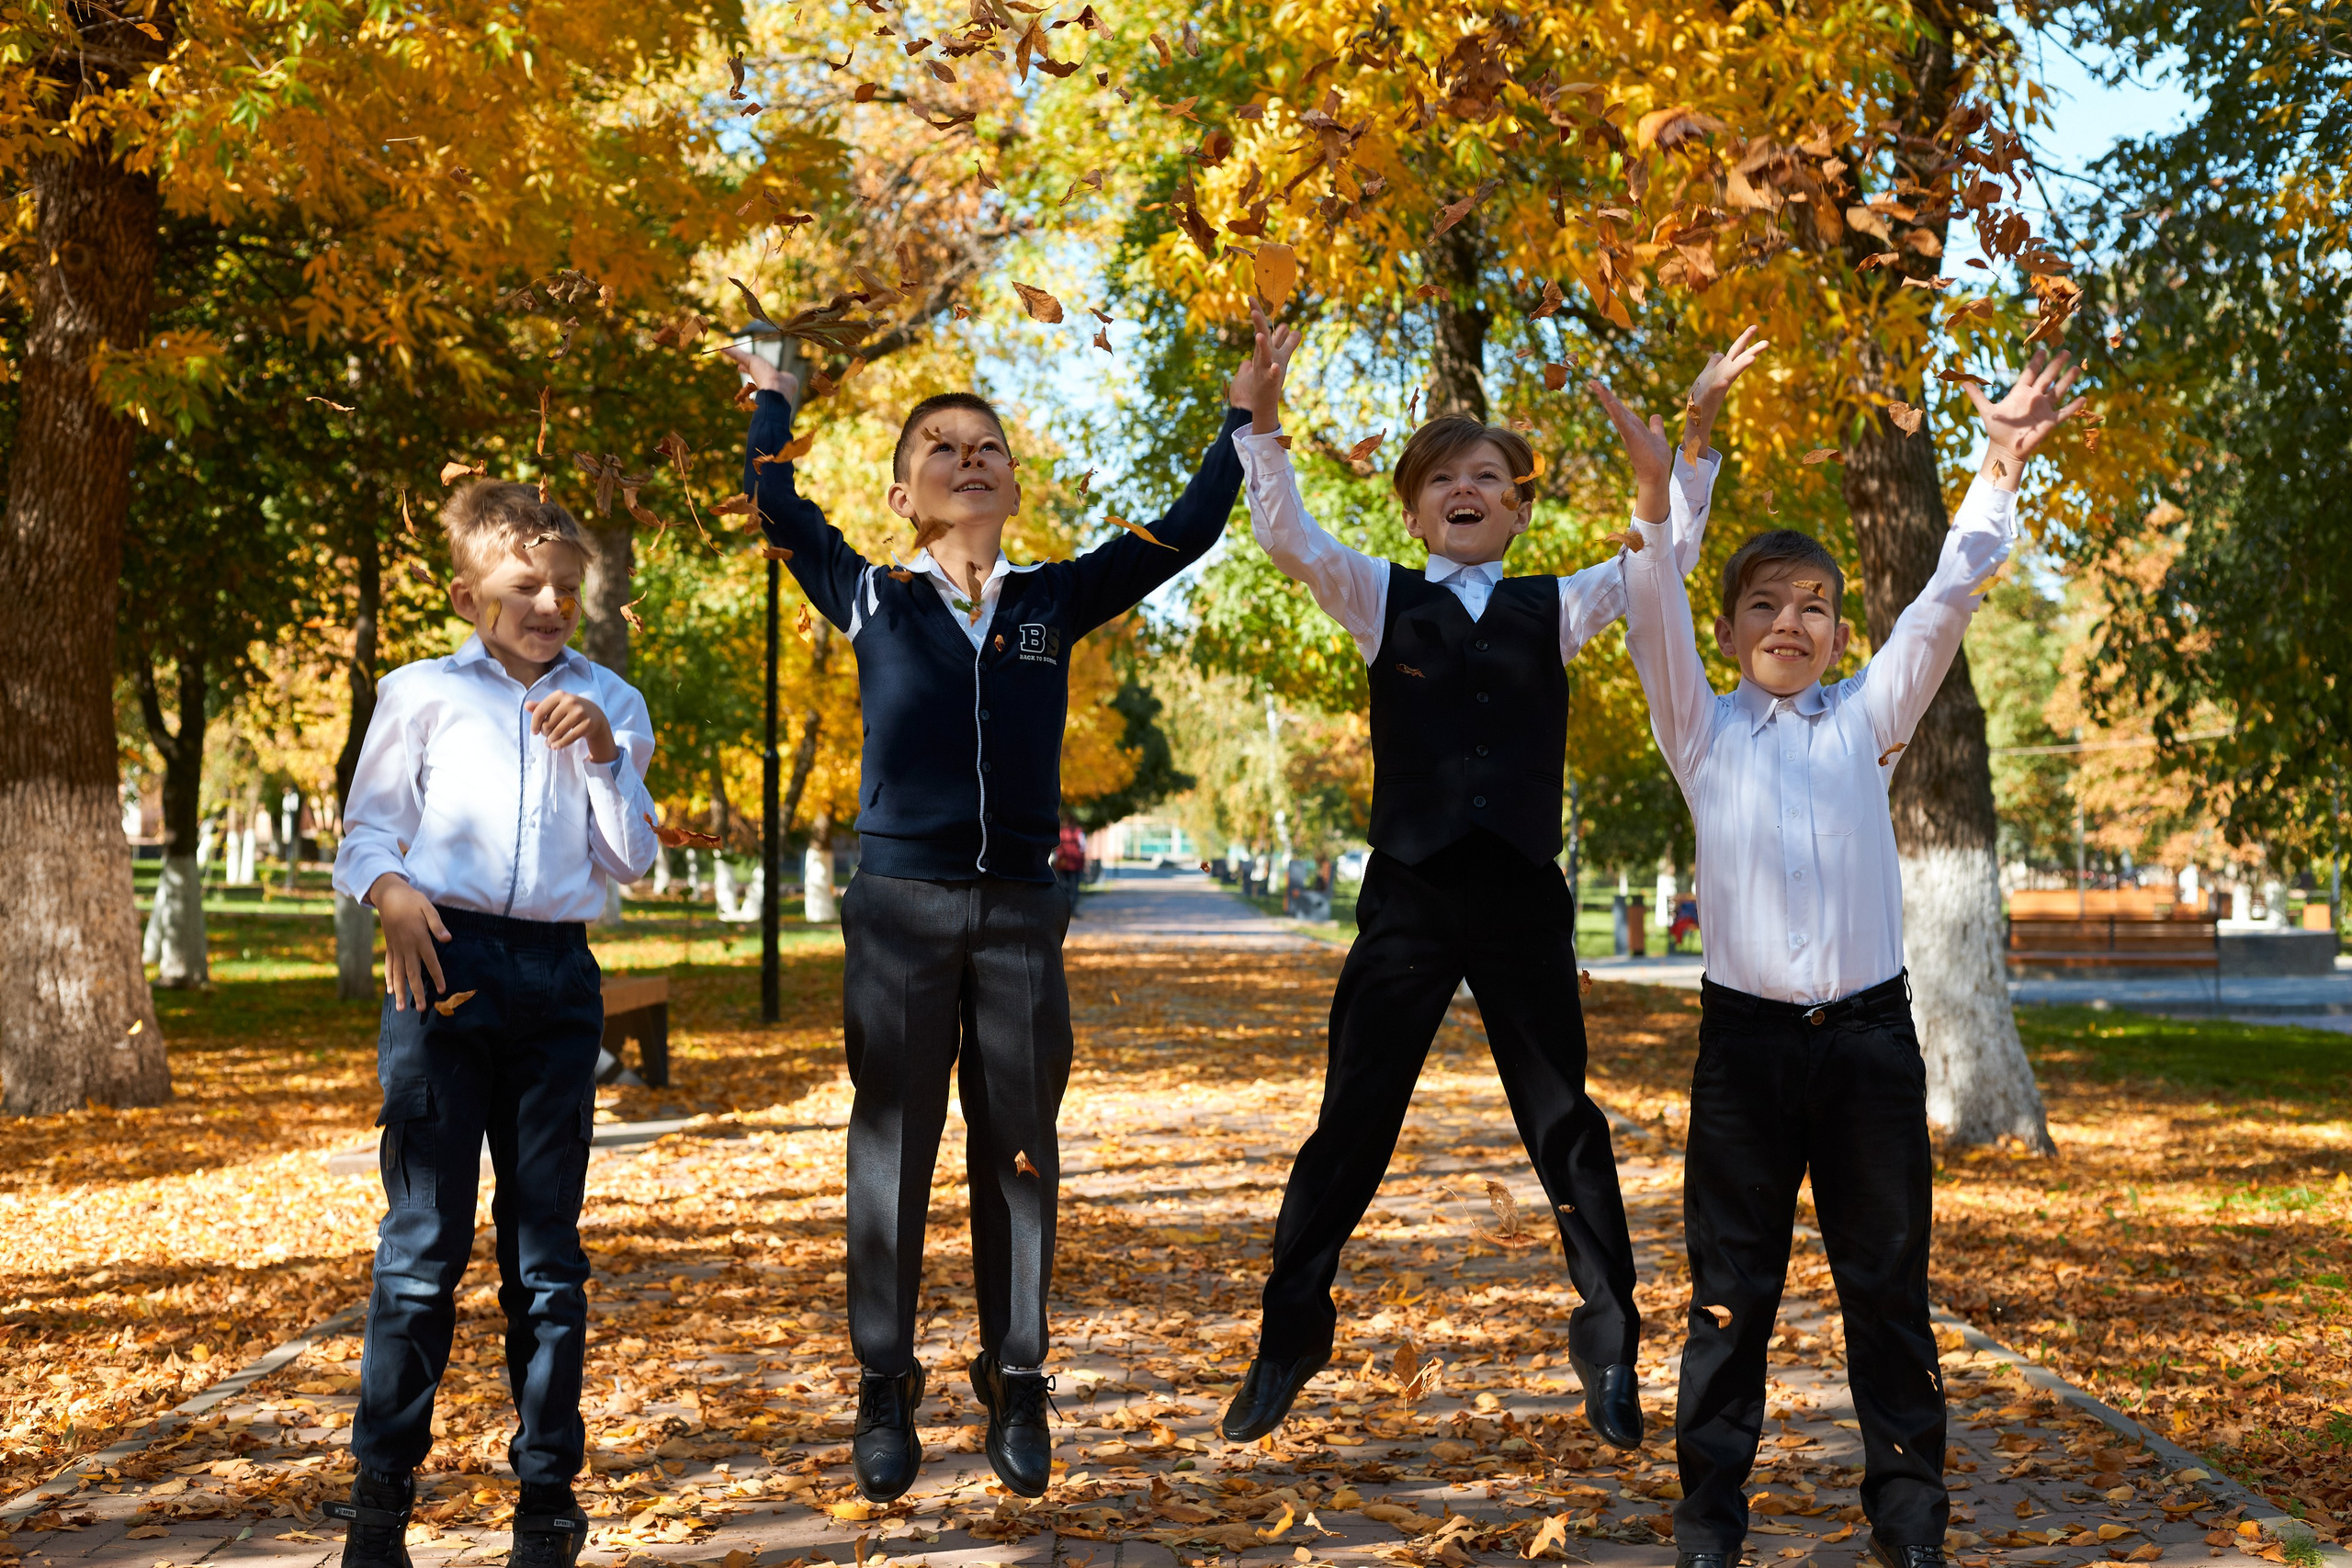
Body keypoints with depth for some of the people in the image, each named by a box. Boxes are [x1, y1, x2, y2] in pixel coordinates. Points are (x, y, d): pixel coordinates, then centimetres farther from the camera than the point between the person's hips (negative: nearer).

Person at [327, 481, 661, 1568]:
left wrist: (603, 753, -5)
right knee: (424, 1237, -5)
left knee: (547, 1248, 6)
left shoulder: (608, 705, 14)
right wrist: (390, 891, -10)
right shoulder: (421, 694, 8)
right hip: (444, 966, -2)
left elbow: (632, 861, 9)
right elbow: (366, 829, 10)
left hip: (558, 977, 2)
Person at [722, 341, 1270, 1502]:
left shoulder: (1053, 602, 9)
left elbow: (1184, 534, 14)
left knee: (1016, 1149, 6)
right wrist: (773, 402, 29)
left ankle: (1015, 1386, 16)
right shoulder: (873, 599, 6)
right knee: (893, 1145, 3)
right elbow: (778, 506, 16)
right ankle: (885, 1389, 13)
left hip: (1020, 907, 2)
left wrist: (1241, 421, 17)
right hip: (900, 905, -1)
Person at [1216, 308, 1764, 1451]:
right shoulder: (1380, 600, 6)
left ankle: (1609, 1344, 20)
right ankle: (1289, 1338, 17)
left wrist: (1696, 436, -5)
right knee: (1351, 1124, 4)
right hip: (1408, 897, -1)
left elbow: (1667, 552, 4)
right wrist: (1263, 417, -18)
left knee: (1565, 1126, 7)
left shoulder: (1555, 610, 10)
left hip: (1524, 899, 1)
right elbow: (1286, 537, -7)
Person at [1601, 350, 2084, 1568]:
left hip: (1868, 1033, 1)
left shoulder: (1868, 721, 9)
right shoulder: (1702, 730, 5)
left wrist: (1998, 474, -11)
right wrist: (1655, 498, -23)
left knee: (1889, 1291, 9)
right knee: (1731, 1296, 6)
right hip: (1745, 1035, -1)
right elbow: (1655, 621, -8)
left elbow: (1944, 603, 0)